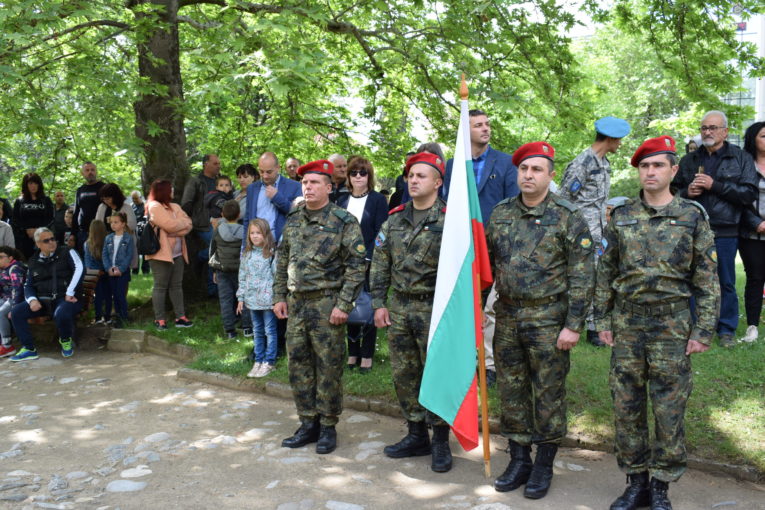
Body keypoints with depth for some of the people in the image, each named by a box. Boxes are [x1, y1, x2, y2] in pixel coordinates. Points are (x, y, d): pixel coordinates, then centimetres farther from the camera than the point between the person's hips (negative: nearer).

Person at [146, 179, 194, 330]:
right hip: (161, 253, -7)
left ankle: (180, 317, 13)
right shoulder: (154, 206, -9)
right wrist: (182, 223, -1)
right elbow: (171, 225, -20)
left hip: (177, 253, 7)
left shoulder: (175, 207, 15)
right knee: (161, 286, -1)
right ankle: (159, 319, 6)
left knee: (177, 285, 9)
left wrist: (173, 231, -13)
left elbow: (188, 224, 4)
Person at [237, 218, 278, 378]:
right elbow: (242, 276, 12)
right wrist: (241, 298, 10)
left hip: (268, 298, -5)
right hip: (252, 298, 6)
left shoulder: (272, 252, -8)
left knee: (270, 330, 3)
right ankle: (258, 360, 24)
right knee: (257, 331, 15)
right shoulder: (247, 253, 8)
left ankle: (269, 362, 11)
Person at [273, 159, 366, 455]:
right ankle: (308, 424, 23)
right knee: (298, 365, 10)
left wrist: (344, 304, -16)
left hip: (326, 304, -6)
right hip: (296, 303, 6)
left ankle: (327, 427, 16)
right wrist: (279, 297, 11)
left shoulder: (344, 222, -8)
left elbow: (356, 266, -11)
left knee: (328, 367, 2)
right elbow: (282, 262, 17)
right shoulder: (293, 221, 11)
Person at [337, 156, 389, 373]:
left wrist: (368, 258, -15)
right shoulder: (342, 201, 12)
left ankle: (367, 355, 8)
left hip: (369, 263, -3)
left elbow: (380, 233, -6)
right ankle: (353, 352, 15)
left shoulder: (378, 200, 0)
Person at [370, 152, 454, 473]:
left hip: (434, 308, -6)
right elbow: (380, 264, 11)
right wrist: (379, 303, 5)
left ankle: (441, 442, 16)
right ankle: (416, 436, 27)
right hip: (399, 308, 6)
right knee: (404, 374, 12)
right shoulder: (394, 220, 9)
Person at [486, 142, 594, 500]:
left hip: (548, 320, -4)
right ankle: (518, 460, 27)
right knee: (511, 391, 11)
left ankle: (544, 466, 22)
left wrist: (573, 325, -13)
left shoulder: (568, 217, -7)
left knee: (548, 394, 6)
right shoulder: (500, 214, 7)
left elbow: (582, 277, -9)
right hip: (507, 317, 5)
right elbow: (486, 264, 13)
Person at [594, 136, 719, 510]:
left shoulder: (693, 216, -1)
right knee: (626, 407, 8)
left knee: (669, 409, 5)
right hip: (627, 323, 2)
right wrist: (602, 320, 5)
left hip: (672, 325, -2)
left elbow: (707, 279, -1)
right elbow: (606, 272, 9)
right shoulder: (621, 216, 5)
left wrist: (703, 331, -5)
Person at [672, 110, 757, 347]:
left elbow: (749, 194, -6)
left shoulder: (742, 159, 4)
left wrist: (714, 185, -14)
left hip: (724, 232, -2)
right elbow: (672, 191, 16)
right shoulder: (689, 160, 13)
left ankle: (726, 329, 16)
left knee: (725, 282, 4)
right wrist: (687, 192, -6)